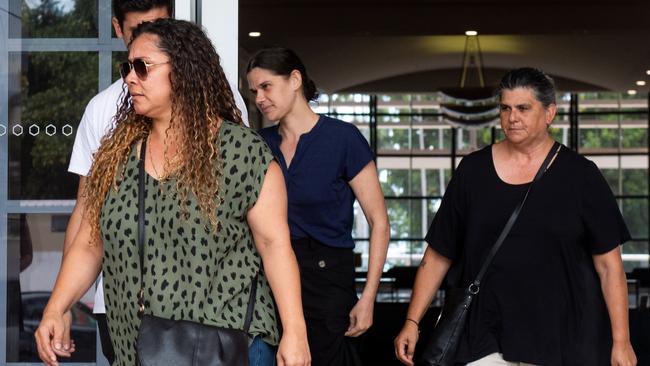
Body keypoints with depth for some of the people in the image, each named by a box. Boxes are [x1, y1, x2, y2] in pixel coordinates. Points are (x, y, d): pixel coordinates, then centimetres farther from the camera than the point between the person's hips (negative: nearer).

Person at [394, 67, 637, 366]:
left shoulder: (579, 175, 0)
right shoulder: (472, 171, 6)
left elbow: (608, 265, -1)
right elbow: (438, 256, 8)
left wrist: (621, 342, -7)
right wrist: (412, 322, 2)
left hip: (561, 340, -1)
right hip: (484, 339, 1)